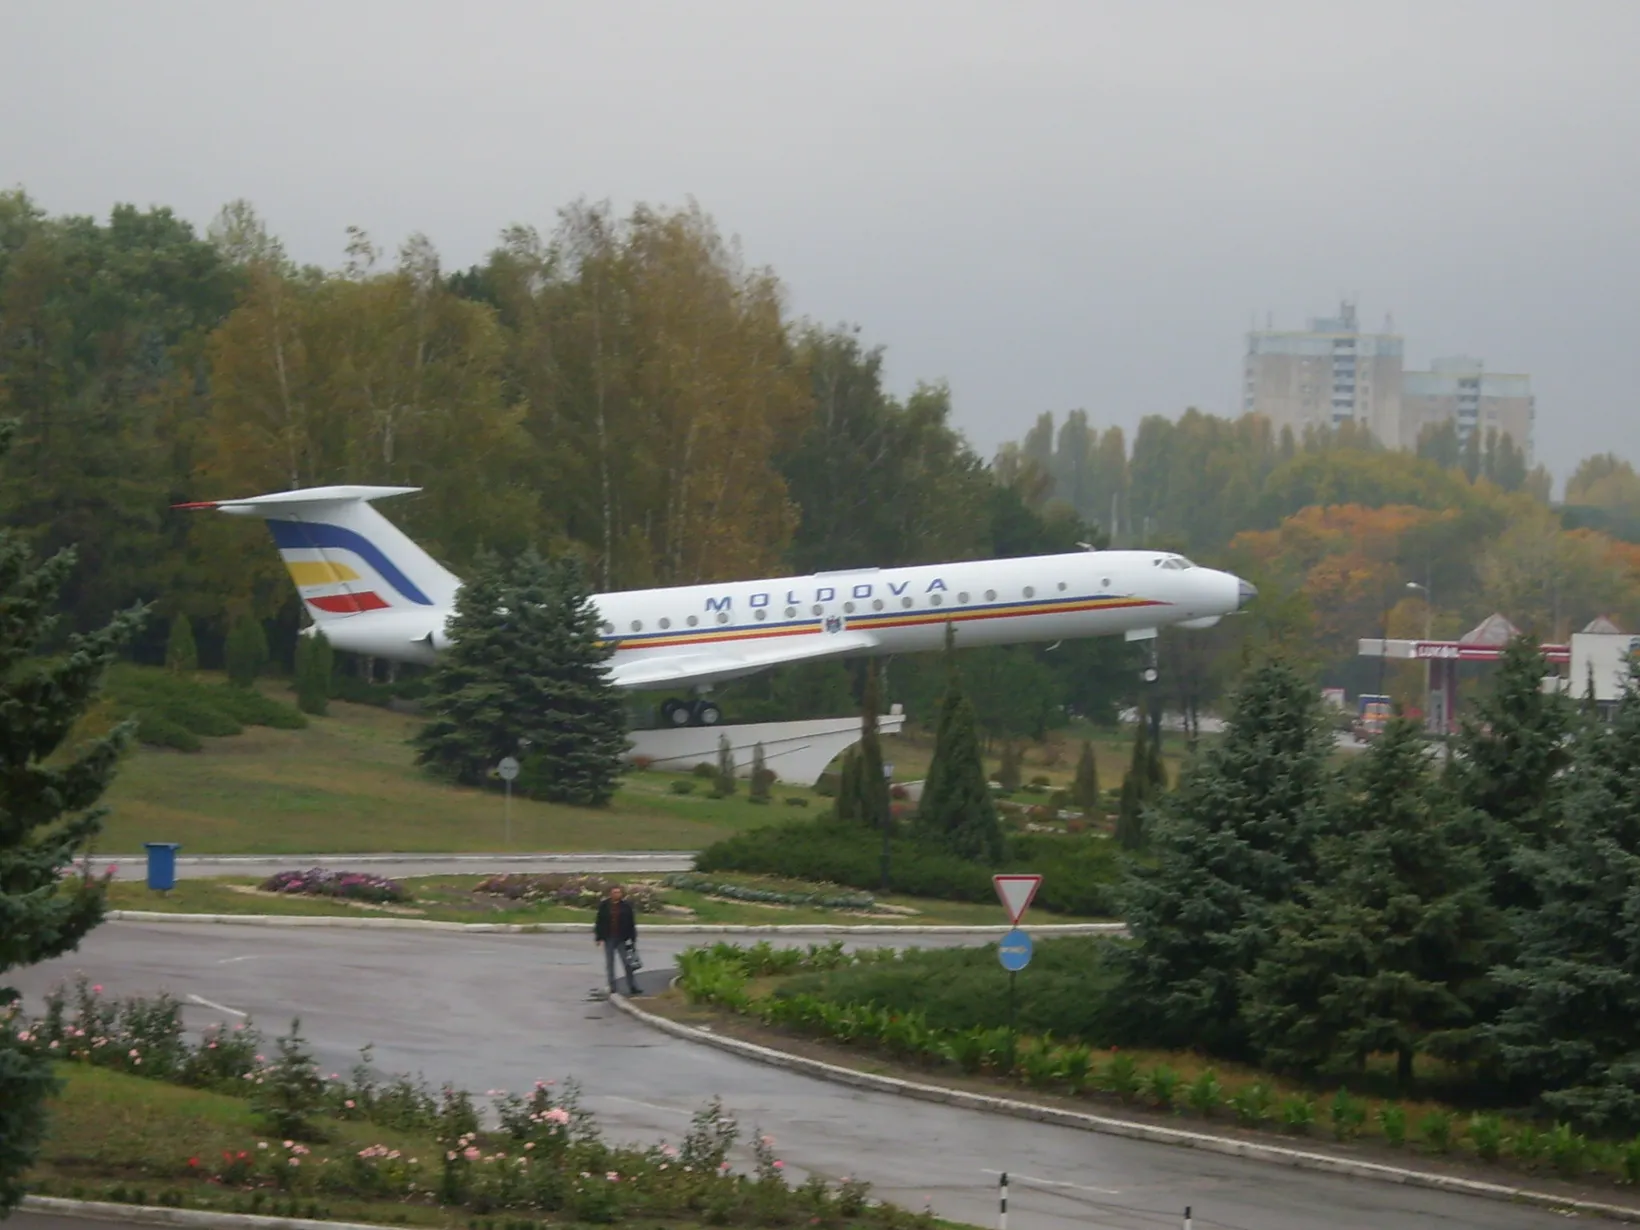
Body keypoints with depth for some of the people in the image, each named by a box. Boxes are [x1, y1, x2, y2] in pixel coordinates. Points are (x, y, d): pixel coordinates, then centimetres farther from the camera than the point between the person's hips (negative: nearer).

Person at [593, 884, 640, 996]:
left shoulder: (626, 905, -1)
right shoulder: (604, 905, -2)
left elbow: (631, 923, 2)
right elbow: (599, 922, 2)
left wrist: (633, 938, 1)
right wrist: (598, 937, -2)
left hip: (621, 939, -1)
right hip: (609, 939, 1)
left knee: (627, 964, -2)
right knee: (609, 964, 7)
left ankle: (632, 987, 1)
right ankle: (612, 988, 14)